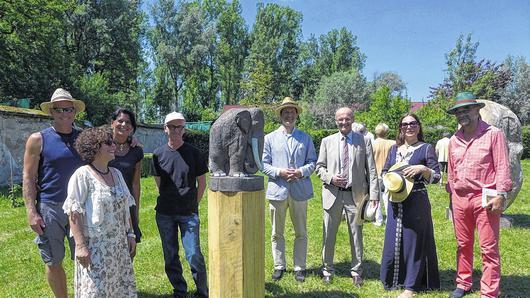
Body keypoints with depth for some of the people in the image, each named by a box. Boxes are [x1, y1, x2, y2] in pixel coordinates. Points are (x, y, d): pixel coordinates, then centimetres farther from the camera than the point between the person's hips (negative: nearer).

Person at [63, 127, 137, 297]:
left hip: (119, 245, 6)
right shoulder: (82, 175, -13)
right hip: (95, 246, -6)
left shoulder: (116, 174, 8)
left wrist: (130, 235, 11)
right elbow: (74, 214, -15)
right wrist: (81, 246, -19)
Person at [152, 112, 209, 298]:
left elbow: (202, 182, 3)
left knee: (194, 255, -3)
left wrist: (193, 204, 5)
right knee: (170, 256, 11)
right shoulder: (158, 154, 1)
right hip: (164, 213, 3)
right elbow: (159, 183, 10)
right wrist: (170, 201, 10)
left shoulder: (193, 153, -4)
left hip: (189, 213, -2)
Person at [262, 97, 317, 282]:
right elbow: (263, 163, 2)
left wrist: (300, 172, -12)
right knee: (277, 233, 9)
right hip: (277, 190, 0)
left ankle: (299, 267, 22)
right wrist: (279, 172, -14)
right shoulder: (270, 138, 5)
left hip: (299, 190, 1)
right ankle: (279, 266, 24)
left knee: (301, 233, 8)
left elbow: (312, 162, 7)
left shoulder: (305, 138, 8)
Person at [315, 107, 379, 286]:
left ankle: (356, 271, 25)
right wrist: (330, 178, -11)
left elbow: (371, 170, 0)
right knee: (329, 235, 9)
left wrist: (373, 194, -7)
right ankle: (327, 269, 27)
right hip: (333, 194, 1)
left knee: (356, 235, 9)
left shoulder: (364, 141, 3)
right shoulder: (327, 141, 6)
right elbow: (319, 167, 9)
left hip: (355, 194, -1)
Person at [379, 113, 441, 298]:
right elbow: (384, 172, 16)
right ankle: (395, 279, 28)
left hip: (416, 202, -4)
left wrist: (422, 168, -21)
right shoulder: (394, 149, 11)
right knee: (394, 240, 10)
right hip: (396, 200, 4)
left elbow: (436, 177, -3)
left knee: (414, 240, 2)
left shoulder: (426, 148, -1)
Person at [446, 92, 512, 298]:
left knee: (489, 248, 0)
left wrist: (500, 195, -13)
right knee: (463, 245, 15)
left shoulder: (493, 134, -4)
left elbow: (502, 166, -7)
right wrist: (451, 195, 14)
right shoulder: (454, 140, 11)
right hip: (459, 198, 5)